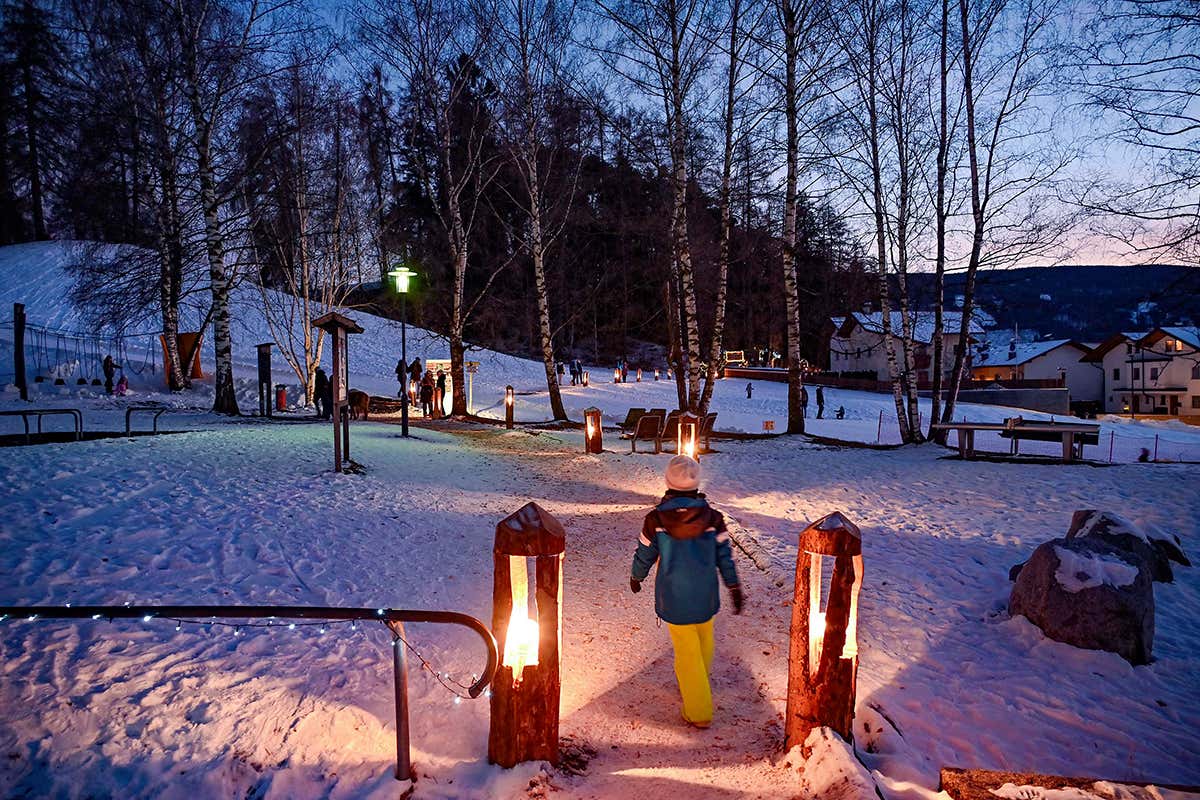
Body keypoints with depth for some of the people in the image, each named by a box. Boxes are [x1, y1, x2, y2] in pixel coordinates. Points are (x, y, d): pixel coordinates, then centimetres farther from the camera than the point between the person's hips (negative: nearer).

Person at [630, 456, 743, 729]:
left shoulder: (655, 520, -16)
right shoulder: (712, 517, -13)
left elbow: (644, 555, -4)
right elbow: (724, 556, -5)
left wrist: (636, 577, 16)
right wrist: (735, 589, 8)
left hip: (673, 599, -2)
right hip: (705, 596, 2)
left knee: (687, 652, 11)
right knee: (704, 642, 26)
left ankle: (698, 712, 19)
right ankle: (699, 684, 50)